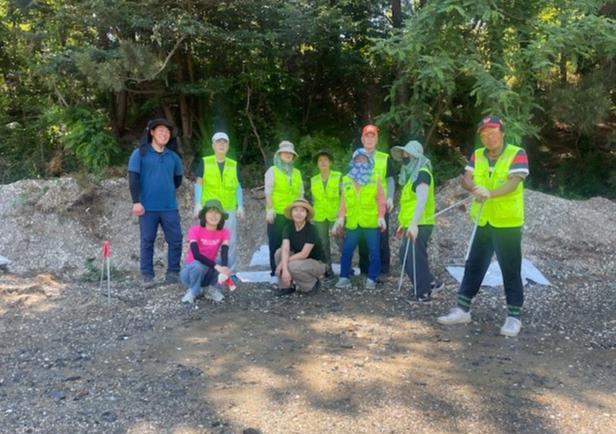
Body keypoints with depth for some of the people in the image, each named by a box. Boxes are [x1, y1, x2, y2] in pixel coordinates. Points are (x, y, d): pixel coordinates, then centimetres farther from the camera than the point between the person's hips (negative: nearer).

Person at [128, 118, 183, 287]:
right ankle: (147, 275, 11)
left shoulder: (173, 156, 10)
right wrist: (136, 201, -13)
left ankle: (173, 273, 12)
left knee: (175, 240, 1)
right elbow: (133, 179, -6)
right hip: (148, 207, -3)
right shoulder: (140, 153, 0)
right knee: (147, 241, 3)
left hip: (170, 207, 3)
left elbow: (178, 179, 24)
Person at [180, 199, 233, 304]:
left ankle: (213, 289, -3)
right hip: (191, 271, -2)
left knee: (224, 266, -27)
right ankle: (192, 291, -8)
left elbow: (224, 254, -22)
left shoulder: (224, 232, -7)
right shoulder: (195, 230, -18)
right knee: (199, 264, -36)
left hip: (208, 272, 2)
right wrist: (216, 266, -44)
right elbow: (196, 254, -31)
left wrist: (223, 270, -43)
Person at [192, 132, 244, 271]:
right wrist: (198, 204, -7)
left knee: (231, 242, 3)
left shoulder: (234, 165, 11)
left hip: (229, 209, 2)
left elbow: (238, 187, 11)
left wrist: (240, 206, 3)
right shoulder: (204, 162, 4)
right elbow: (199, 184, 2)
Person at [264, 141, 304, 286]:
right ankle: (275, 274, 3)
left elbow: (300, 193, 17)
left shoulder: (297, 173, 15)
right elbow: (268, 192, -4)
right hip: (277, 214, -4)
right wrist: (269, 209, -14)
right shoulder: (272, 171, 2)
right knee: (276, 244, 0)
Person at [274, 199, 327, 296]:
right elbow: (285, 249, -22)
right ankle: (287, 286, -4)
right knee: (279, 252, -17)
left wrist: (283, 262, -23)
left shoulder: (311, 229, -23)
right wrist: (284, 269, -37)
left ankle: (313, 284, -3)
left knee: (292, 266, -32)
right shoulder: (288, 227, -10)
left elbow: (304, 254, -26)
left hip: (317, 262, -5)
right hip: (299, 259, 5)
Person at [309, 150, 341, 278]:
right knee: (323, 243, 6)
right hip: (319, 217, 3)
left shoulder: (338, 176, -1)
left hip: (336, 215, -3)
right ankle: (327, 269, 15)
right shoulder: (313, 180, 9)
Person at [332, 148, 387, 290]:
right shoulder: (346, 179, 11)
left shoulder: (375, 178, 5)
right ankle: (344, 277, 13)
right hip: (352, 223, 2)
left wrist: (381, 216, -11)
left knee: (373, 252, 3)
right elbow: (344, 200, 9)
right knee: (347, 251, 2)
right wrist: (341, 217, -1)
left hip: (372, 222, -1)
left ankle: (372, 279, 15)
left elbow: (381, 199, 0)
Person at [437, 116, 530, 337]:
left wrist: (490, 193, -36)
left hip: (508, 223, -5)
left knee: (511, 271, 2)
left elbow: (514, 182, -21)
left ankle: (514, 317, 13)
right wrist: (475, 188, -27)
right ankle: (463, 310, 21)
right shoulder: (477, 155, 7)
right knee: (473, 266, 11)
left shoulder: (517, 154, -8)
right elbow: (466, 179, -4)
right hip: (483, 222, 5)